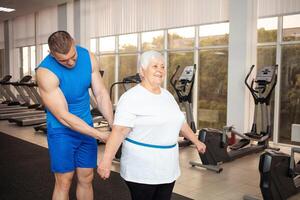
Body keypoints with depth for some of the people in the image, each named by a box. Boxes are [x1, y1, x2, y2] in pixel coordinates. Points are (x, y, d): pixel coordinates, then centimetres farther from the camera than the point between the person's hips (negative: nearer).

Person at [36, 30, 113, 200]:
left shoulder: (88, 57, -10)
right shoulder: (46, 72, -24)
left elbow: (102, 94, -6)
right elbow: (63, 117, -23)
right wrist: (101, 136, -24)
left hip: (86, 127, 5)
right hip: (62, 131, -4)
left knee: (86, 179, 13)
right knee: (64, 183, 5)